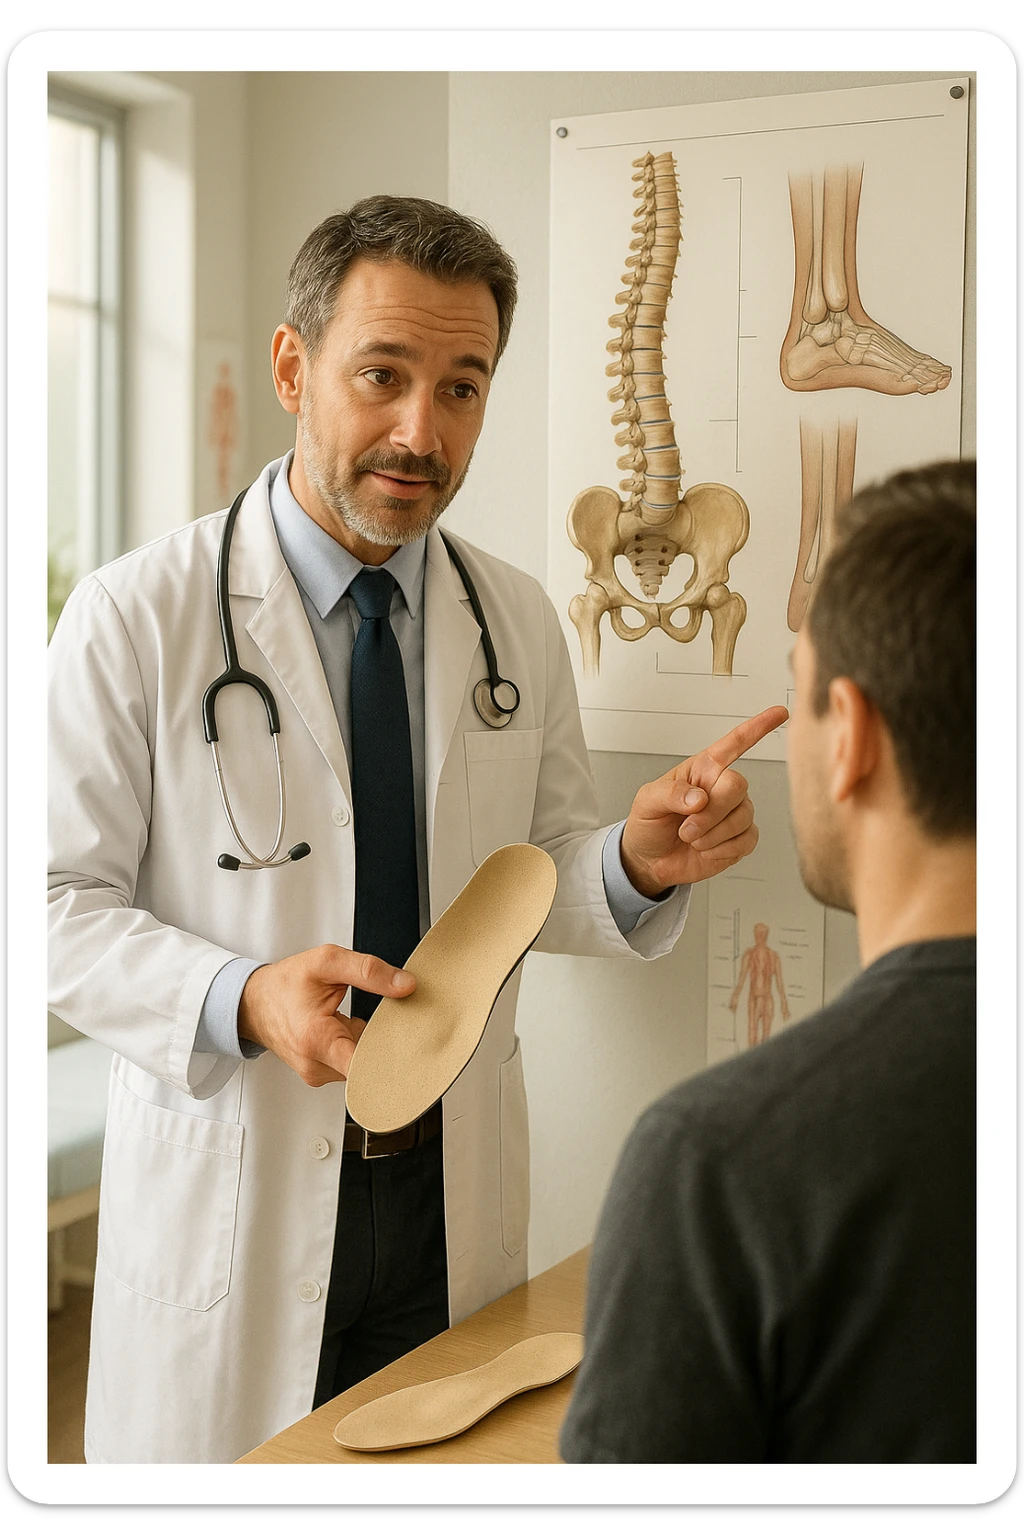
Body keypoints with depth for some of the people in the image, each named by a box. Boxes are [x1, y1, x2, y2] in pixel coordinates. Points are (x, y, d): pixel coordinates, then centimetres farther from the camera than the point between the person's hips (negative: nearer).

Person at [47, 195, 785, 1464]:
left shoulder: (518, 624, 2)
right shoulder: (132, 619, -11)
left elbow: (535, 879, 9)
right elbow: (62, 904, -10)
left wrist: (640, 865, -14)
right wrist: (246, 1002, -27)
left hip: (461, 1192, 4)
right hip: (231, 1189, -3)